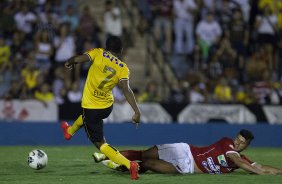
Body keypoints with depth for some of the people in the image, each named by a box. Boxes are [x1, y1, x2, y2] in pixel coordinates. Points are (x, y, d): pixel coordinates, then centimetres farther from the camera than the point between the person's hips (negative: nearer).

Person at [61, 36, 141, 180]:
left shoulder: (98, 53, -11)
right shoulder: (123, 68, -7)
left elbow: (78, 59, -23)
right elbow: (126, 90, -20)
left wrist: (69, 62, 1)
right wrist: (137, 111, -25)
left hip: (91, 106, -5)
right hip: (107, 107, 5)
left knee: (100, 142, -1)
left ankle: (129, 164, -17)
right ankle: (70, 130, 67)